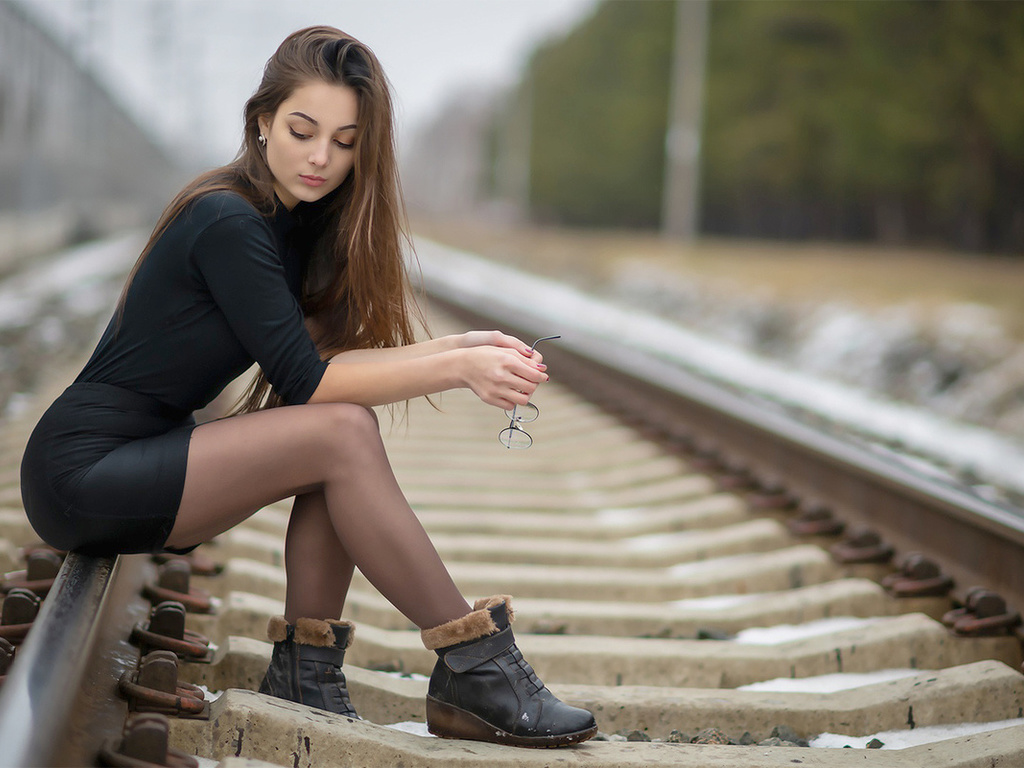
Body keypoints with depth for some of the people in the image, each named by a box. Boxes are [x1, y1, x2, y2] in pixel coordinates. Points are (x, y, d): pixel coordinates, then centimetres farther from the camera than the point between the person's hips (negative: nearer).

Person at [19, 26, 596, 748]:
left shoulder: (297, 222, 9)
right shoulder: (228, 221, -18)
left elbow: (325, 349, -1)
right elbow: (305, 378, -21)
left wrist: (459, 346, -13)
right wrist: (457, 367, -24)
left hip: (141, 460, 9)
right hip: (81, 475, -8)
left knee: (348, 428, -11)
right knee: (342, 432, -22)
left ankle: (307, 672, -9)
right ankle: (475, 670, -18)